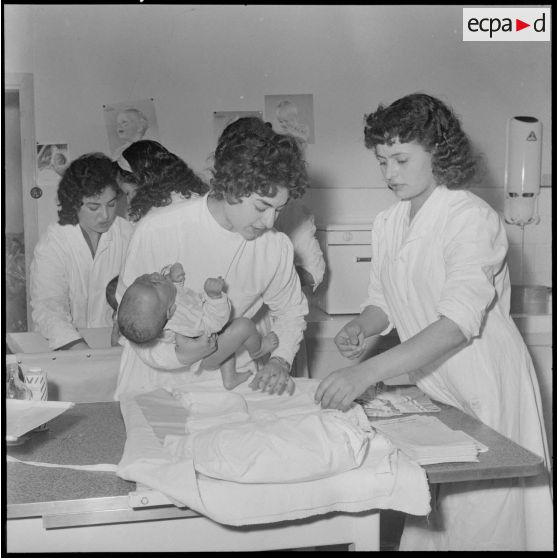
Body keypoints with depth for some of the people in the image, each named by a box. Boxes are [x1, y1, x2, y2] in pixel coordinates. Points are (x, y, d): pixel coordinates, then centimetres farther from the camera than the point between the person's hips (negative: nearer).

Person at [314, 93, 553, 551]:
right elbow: (384, 302, 13)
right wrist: (361, 327, -11)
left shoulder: (472, 218, -17)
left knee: (479, 525, 4)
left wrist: (368, 372, -36)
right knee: (427, 521, 12)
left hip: (485, 393, -6)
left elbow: (459, 322, -28)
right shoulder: (388, 223, 5)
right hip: (431, 389, 6)